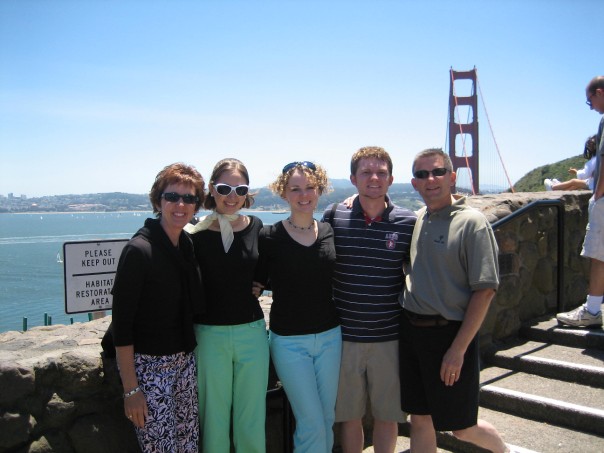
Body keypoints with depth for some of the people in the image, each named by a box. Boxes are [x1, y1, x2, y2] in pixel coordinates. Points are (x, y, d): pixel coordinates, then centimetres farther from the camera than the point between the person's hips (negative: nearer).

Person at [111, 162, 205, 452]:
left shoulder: (187, 245, 5)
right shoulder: (139, 249, -16)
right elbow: (121, 323, -17)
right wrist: (130, 388, -16)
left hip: (185, 361, 7)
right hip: (149, 366, -6)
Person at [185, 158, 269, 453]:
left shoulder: (257, 228, 0)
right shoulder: (196, 234, -7)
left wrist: (258, 285, -4)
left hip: (252, 331, 2)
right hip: (210, 334, -2)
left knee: (252, 416, 14)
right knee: (214, 416, 12)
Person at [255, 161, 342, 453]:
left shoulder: (330, 232, 2)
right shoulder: (270, 237, -8)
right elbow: (257, 284, 0)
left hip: (329, 336, 4)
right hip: (289, 340, -4)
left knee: (327, 419, 15)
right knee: (312, 423, 0)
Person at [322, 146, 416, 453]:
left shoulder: (408, 223, -4)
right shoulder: (333, 216, -3)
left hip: (390, 338, 0)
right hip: (344, 336, 0)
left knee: (387, 414, 14)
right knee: (349, 415, 14)